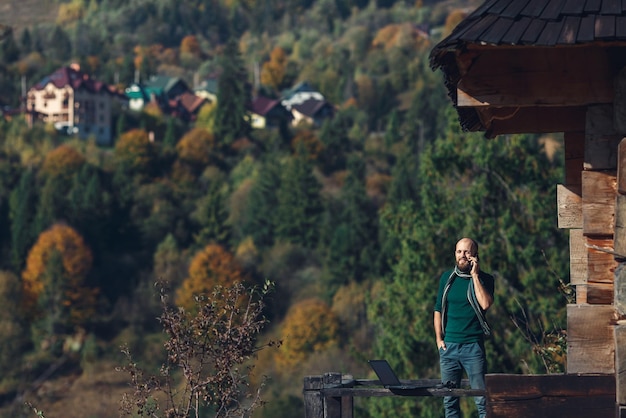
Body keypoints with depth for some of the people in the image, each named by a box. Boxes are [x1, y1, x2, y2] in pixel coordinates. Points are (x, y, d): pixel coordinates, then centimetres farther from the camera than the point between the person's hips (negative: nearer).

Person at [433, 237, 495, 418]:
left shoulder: (484, 279, 1)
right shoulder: (447, 278, 12)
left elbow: (485, 304, -18)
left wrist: (474, 275, -14)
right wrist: (439, 339, 7)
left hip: (472, 345, -4)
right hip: (449, 346, 4)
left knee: (482, 399, -7)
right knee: (449, 399, 5)